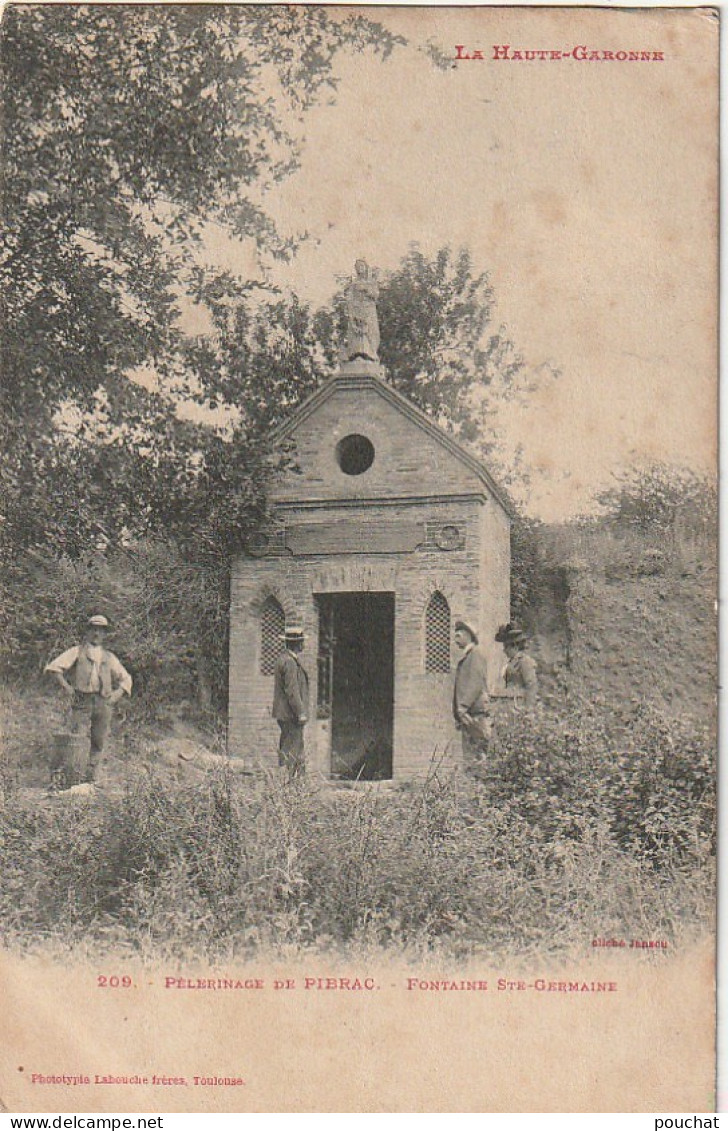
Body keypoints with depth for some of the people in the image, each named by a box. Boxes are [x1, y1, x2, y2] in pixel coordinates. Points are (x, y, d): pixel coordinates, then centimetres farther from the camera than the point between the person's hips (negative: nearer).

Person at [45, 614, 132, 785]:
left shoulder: (109, 657, 19)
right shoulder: (77, 652, 8)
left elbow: (125, 678, 23)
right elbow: (53, 667, -1)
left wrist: (118, 693, 4)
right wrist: (64, 684, -13)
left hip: (103, 704, 4)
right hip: (81, 702, -4)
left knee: (98, 743, 3)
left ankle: (90, 777, 10)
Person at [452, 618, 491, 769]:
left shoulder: (475, 654, -4)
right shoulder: (464, 657, 23)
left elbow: (476, 683, -16)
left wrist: (463, 707, -22)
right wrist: (458, 715, 17)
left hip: (476, 713, -9)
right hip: (467, 715, 9)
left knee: (478, 755, -10)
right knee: (469, 756, 6)